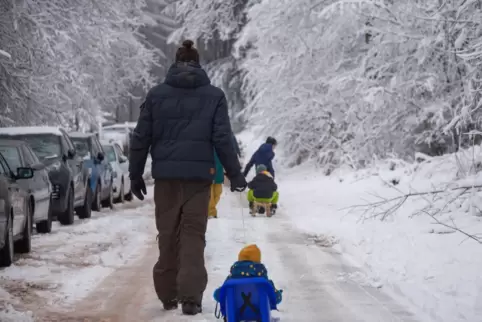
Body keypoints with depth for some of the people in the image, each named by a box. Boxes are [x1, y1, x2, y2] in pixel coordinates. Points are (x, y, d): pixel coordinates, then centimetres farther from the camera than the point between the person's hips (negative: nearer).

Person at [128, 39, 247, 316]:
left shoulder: (156, 94, 4)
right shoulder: (214, 95, 1)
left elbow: (141, 138, 5)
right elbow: (222, 138, -2)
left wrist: (136, 174, 13)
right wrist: (235, 174, 5)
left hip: (166, 175, 1)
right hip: (199, 175, -1)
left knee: (168, 235, 12)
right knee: (193, 235, 1)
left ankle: (168, 294, 17)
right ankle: (191, 296, -8)